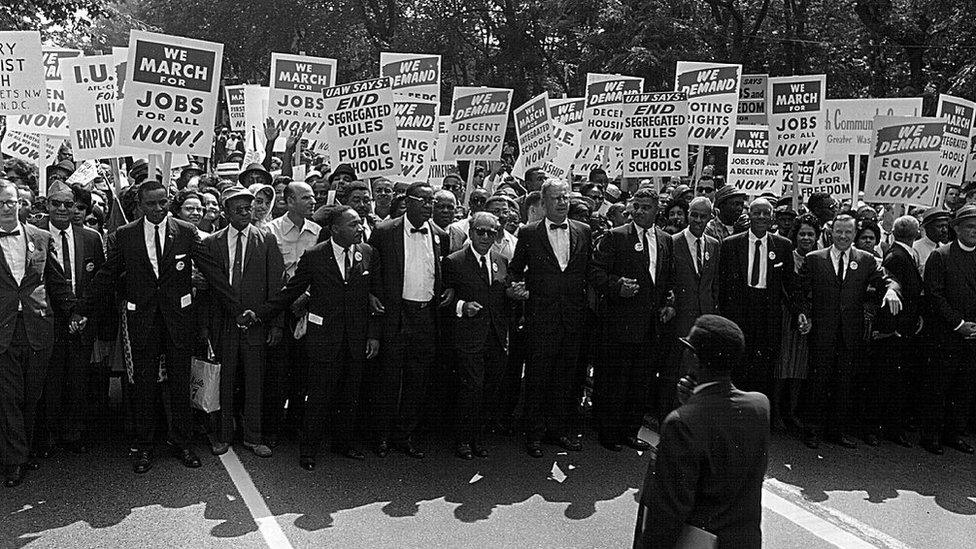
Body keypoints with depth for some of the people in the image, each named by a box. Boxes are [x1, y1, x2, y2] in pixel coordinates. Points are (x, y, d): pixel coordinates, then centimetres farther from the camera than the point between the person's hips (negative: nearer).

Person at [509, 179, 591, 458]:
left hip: (574, 316, 3)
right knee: (538, 375, 2)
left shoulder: (583, 231, 8)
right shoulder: (529, 234, 0)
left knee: (567, 374, 10)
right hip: (541, 316, -3)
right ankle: (535, 433, 12)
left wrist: (587, 302, 4)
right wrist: (518, 288, -6)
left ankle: (560, 428, 23)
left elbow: (589, 270, 12)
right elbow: (515, 270, 10)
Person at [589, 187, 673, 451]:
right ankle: (609, 432, 13)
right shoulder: (615, 237, -3)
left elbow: (670, 278, 20)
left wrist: (668, 304, 6)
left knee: (642, 381, 11)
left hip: (652, 325, 5)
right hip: (622, 322, -5)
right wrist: (617, 285, -21)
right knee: (615, 381, 0)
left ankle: (631, 431, 23)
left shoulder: (666, 240, 13)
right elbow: (595, 271, -7)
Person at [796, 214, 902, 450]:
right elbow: (802, 291, 4)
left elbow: (884, 279, -5)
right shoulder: (814, 259, 3)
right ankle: (813, 429, 14)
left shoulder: (867, 260, 7)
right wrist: (803, 313, -11)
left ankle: (837, 430, 19)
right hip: (822, 331, -2)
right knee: (818, 379, 3)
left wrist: (891, 290, -27)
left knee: (844, 382, 8)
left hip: (850, 332, 2)